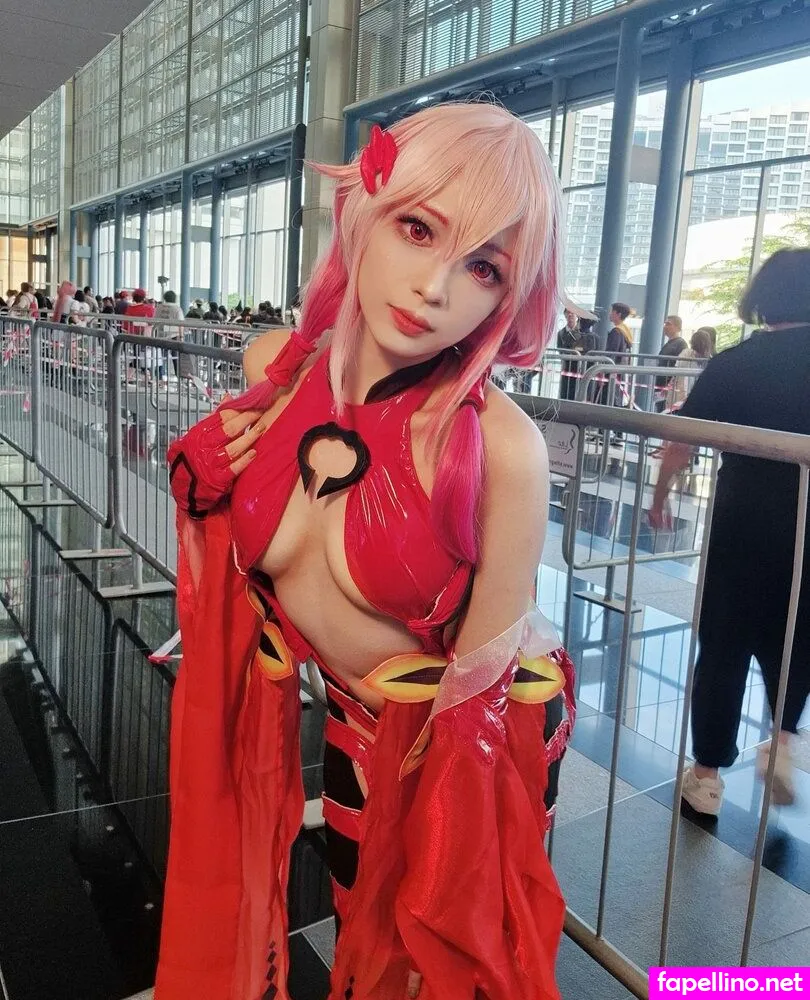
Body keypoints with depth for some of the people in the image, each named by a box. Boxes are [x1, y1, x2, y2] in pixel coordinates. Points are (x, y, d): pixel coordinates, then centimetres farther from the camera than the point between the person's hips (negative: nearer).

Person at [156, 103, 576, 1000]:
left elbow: (481, 680, -19)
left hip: (478, 736, -4)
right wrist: (205, 480, -12)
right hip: (354, 721, 4)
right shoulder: (272, 370, -15)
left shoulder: (500, 446, -31)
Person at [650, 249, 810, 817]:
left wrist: (660, 496, 12)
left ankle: (708, 776, 19)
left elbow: (681, 445, -3)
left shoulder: (733, 363, -5)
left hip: (742, 530, -1)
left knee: (724, 653, 11)